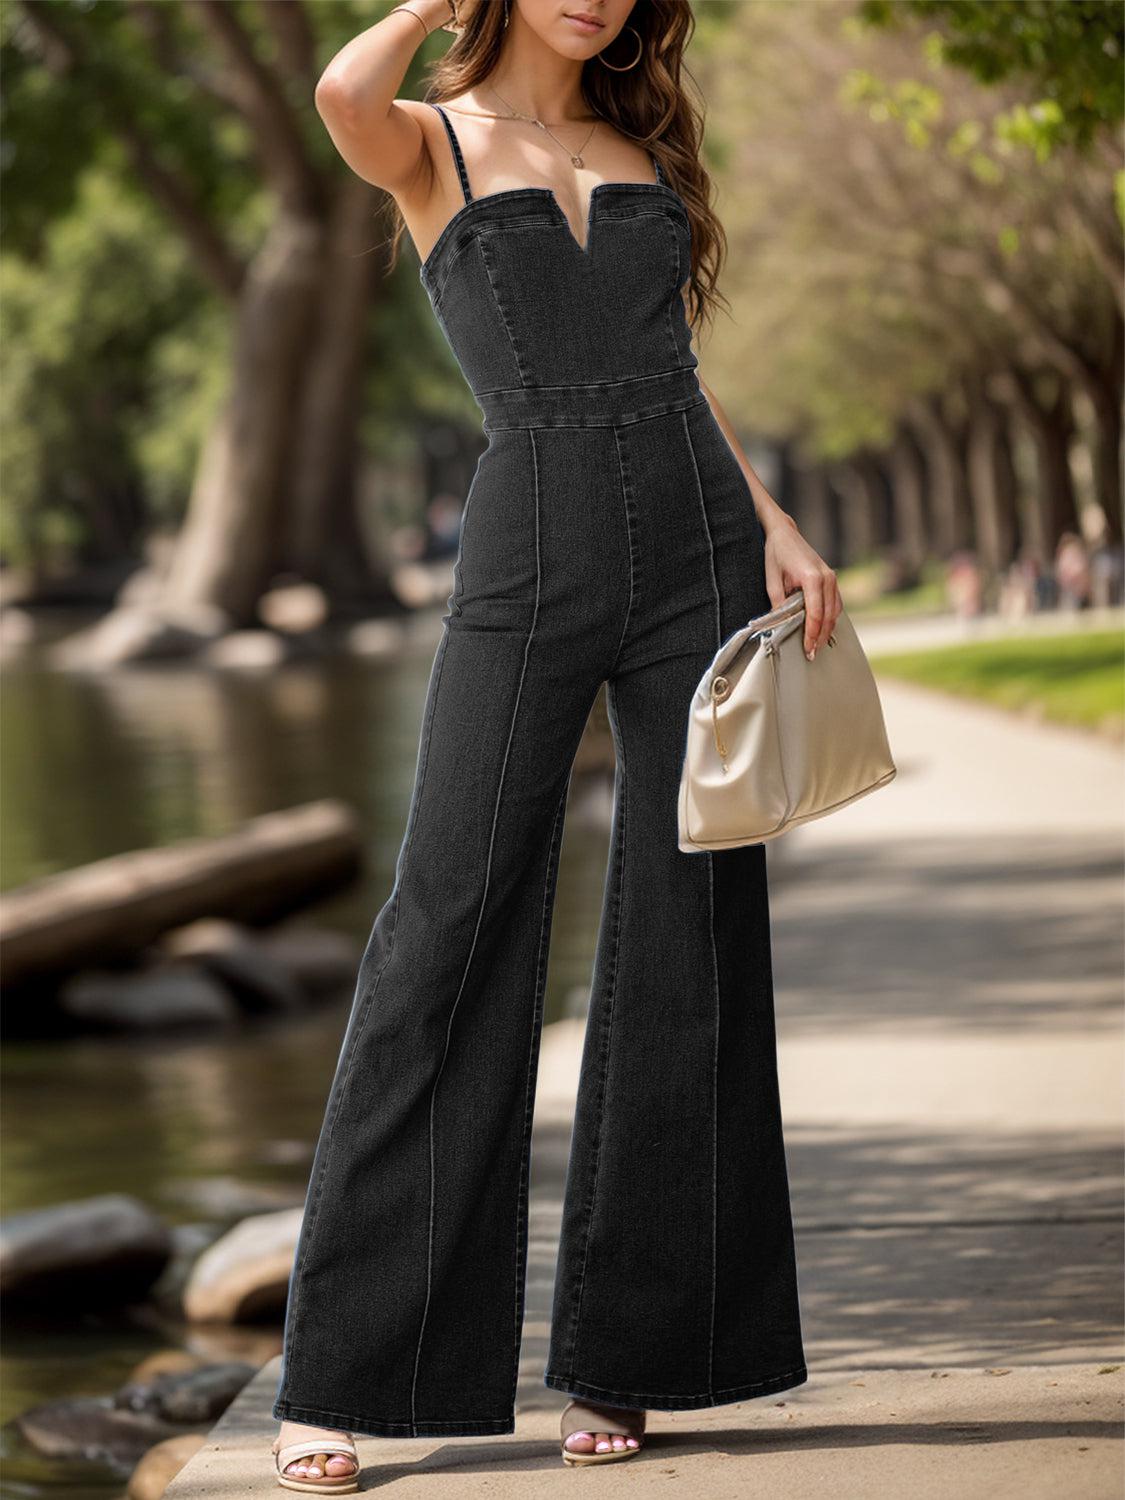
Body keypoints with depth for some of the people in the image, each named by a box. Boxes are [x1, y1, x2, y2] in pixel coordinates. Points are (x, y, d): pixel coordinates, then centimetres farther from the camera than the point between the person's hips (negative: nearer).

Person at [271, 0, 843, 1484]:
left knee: (689, 945, 2)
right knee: (451, 932, -7)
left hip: (698, 546, 4)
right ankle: (341, 1376, -1)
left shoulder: (641, 144, 18)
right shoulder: (433, 140, 6)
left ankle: (623, 1358, 10)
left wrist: (773, 522, 5)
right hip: (528, 560, -4)